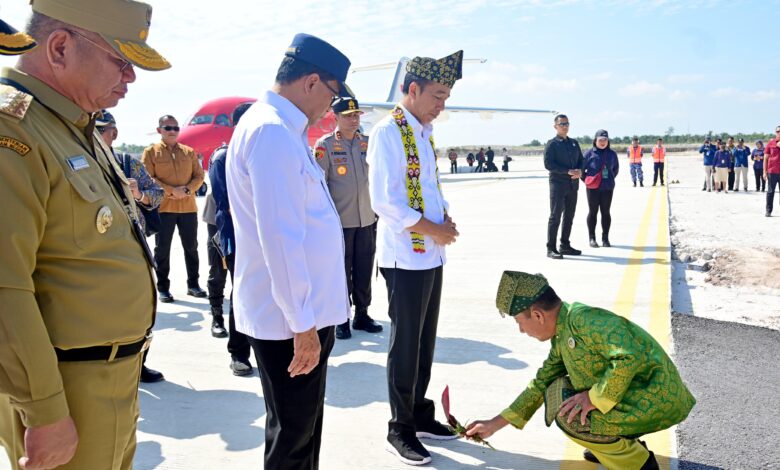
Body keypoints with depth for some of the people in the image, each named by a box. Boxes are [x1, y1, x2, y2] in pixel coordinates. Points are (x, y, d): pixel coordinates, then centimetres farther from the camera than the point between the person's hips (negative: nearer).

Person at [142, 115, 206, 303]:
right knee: (162, 249, 3)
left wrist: (187, 190, -12)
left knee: (191, 246, 10)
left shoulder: (189, 152, 10)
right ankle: (163, 288, 12)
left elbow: (199, 176, 7)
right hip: (163, 207, -3)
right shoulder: (151, 152, 1)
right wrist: (171, 190, -18)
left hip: (188, 207, 3)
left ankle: (193, 284, 21)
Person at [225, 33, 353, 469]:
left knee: (303, 429, 24)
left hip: (303, 310, 10)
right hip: (291, 317, -10)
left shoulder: (281, 130, 12)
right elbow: (279, 238, -25)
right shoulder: (273, 132, -21)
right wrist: (302, 323, -22)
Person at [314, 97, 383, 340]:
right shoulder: (325, 145, -5)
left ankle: (362, 314, 24)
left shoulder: (368, 143, 9)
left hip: (367, 219, 4)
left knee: (364, 270, 11)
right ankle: (342, 319, 17)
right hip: (339, 220, -4)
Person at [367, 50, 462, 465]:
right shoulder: (388, 132, -14)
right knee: (405, 345, 2)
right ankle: (400, 431, 17)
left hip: (432, 255, 8)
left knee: (425, 341, 17)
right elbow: (384, 201, -21)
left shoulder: (425, 132, 13)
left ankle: (420, 414, 32)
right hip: (405, 257, -8)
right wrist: (433, 229, -15)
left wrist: (447, 218, 1)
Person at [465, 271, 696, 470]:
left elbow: (631, 355, -34)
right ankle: (629, 444, 16)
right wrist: (494, 424, 18)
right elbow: (542, 383, 17)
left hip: (657, 401, -9)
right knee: (558, 390, 9)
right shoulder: (562, 335, 8)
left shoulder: (583, 318, -22)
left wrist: (595, 398, -23)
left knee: (567, 413, -15)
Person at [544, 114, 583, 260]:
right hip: (558, 184, -6)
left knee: (569, 216, 11)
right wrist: (568, 171, -18)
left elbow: (581, 160, 17)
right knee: (555, 216, -7)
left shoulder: (574, 143, 16)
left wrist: (580, 171, -6)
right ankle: (551, 249, -5)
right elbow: (548, 164, -13)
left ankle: (565, 246, 21)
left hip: (573, 184, 7)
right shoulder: (552, 144, -4)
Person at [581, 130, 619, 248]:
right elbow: (581, 168, -1)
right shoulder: (590, 153, -4)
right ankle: (592, 238, 10)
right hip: (593, 188, -3)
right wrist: (586, 180, -2)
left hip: (608, 188, 3)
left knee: (606, 212, 6)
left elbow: (615, 168, 20)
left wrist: (610, 179, 13)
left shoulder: (612, 154, 6)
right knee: (593, 212, 3)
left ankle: (605, 238, 15)